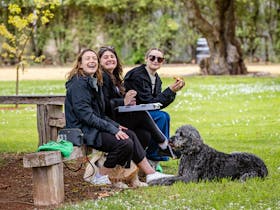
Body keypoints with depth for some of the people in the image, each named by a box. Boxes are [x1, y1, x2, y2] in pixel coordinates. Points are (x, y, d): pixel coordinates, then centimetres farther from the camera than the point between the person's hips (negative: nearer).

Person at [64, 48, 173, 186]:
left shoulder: (93, 82, 17)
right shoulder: (78, 84, -14)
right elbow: (85, 114, -22)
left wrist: (115, 126, 7)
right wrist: (112, 129, -22)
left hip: (94, 127, 10)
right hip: (82, 132, -10)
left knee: (130, 135, 1)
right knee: (125, 143, -20)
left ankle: (151, 174, 3)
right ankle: (101, 177, -8)